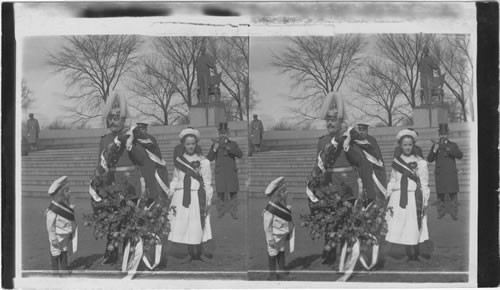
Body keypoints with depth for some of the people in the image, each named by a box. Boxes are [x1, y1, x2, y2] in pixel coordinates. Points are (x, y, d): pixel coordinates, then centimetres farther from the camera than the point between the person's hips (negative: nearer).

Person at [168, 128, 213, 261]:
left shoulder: (203, 162, 2)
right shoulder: (179, 160, 11)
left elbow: (207, 183, 2)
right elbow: (175, 179, 14)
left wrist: (208, 200, -2)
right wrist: (171, 194, 6)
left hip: (197, 196, -3)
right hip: (181, 196, 3)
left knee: (197, 226, -5)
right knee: (183, 226, 0)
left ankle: (198, 253, 7)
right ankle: (191, 253, 9)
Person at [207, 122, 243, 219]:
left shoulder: (233, 144, 10)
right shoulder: (215, 144, 9)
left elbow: (240, 155, -6)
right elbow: (209, 158, 3)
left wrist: (229, 148, -18)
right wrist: (214, 149, -14)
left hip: (231, 172, 1)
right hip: (220, 173, 0)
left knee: (233, 193, -1)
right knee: (220, 192, -3)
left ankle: (234, 213, 4)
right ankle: (220, 213, 4)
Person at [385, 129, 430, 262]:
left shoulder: (420, 162, 1)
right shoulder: (396, 162, 11)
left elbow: (424, 184, 2)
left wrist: (424, 202, -4)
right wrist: (389, 199, 8)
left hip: (414, 198, -3)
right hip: (398, 197, 3)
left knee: (413, 228, -5)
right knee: (399, 228, -1)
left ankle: (414, 254, 5)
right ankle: (410, 254, 7)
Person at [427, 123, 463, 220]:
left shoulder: (453, 145, 7)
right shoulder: (435, 146, 9)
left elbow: (460, 155, -9)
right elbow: (429, 159, 2)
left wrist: (448, 149, -22)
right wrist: (434, 150, -15)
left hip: (451, 174, 0)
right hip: (440, 174, 1)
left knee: (453, 193, -5)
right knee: (440, 194, 1)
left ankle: (454, 213, -1)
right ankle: (441, 212, 10)